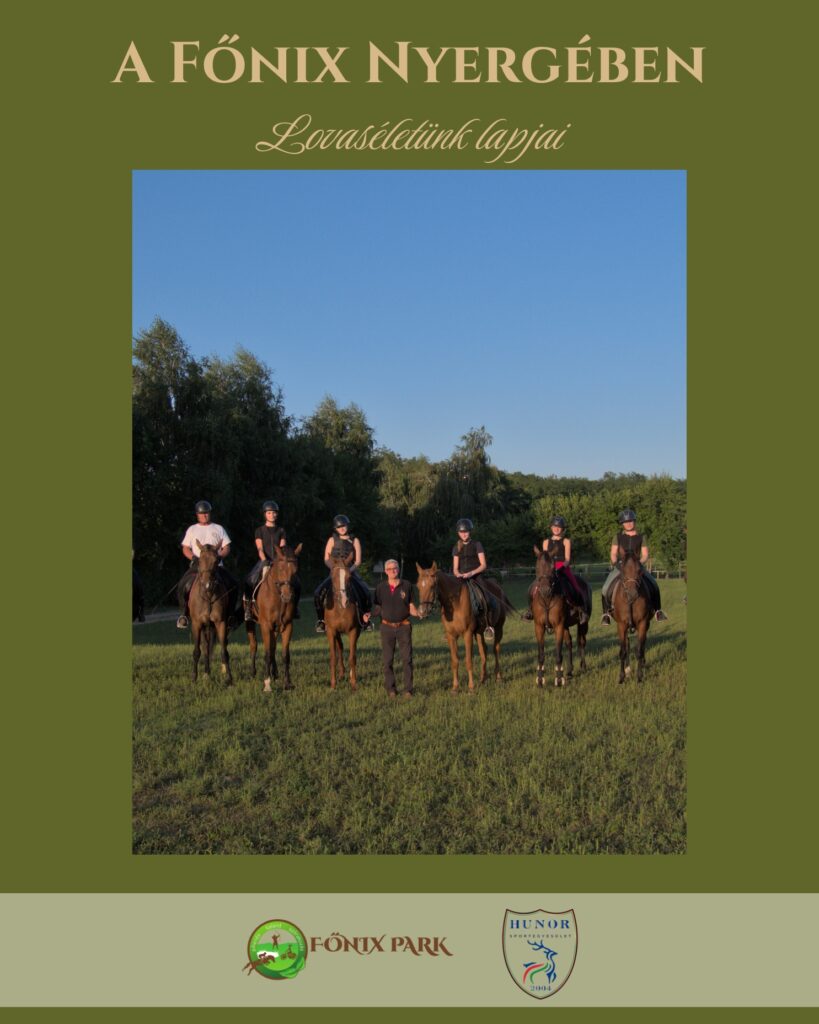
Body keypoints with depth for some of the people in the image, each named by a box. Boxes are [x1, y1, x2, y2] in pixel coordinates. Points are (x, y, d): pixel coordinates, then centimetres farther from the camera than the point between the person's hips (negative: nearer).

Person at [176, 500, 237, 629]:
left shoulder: (219, 529, 13)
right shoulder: (192, 529, 13)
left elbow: (226, 548, 9)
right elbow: (185, 549, 8)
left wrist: (219, 555, -11)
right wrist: (195, 558, -10)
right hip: (197, 565, 0)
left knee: (233, 585, -18)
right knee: (182, 586, -22)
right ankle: (183, 614, -7)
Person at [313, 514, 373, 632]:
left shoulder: (355, 541, 7)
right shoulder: (332, 540, 7)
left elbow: (358, 561, 2)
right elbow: (326, 559, 4)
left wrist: (350, 569, -16)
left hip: (350, 573, 0)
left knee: (364, 592, -25)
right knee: (319, 593, -23)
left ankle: (365, 619, -5)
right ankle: (321, 620, -6)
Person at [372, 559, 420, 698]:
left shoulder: (407, 586, 1)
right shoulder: (381, 587, 4)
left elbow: (411, 606, 5)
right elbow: (376, 608, 8)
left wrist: (417, 613, -14)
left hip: (404, 626, -1)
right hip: (387, 627, 1)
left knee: (407, 659, -2)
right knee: (387, 660, 5)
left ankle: (408, 689, 5)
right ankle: (390, 688, 15)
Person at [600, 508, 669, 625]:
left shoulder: (641, 537, 7)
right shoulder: (618, 537, 5)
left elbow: (645, 555, 3)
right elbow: (613, 553, 2)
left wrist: (640, 563, -16)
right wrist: (615, 563, -17)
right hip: (621, 566, -1)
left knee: (654, 585, -16)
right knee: (606, 588, -19)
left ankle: (657, 610, 2)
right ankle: (606, 612, -3)